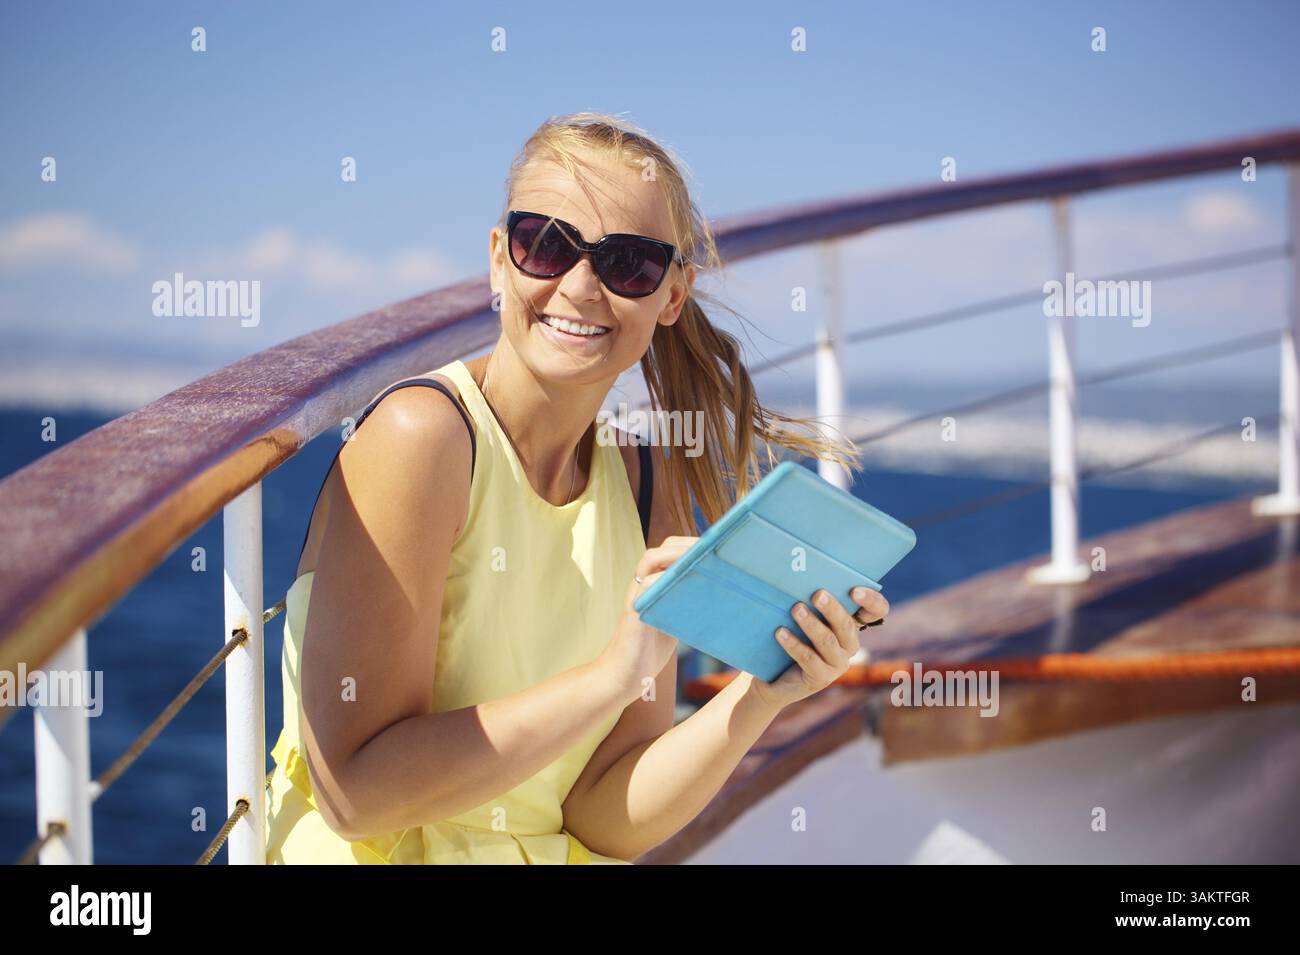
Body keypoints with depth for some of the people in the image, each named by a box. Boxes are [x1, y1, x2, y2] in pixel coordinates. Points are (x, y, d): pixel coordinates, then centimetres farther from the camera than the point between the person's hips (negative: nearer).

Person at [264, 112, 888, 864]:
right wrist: (615, 674, -20)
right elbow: (355, 790, -17)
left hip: (559, 851, 4)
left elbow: (605, 820, -1)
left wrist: (762, 695, -15)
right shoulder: (420, 434, -13)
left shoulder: (648, 490, 2)